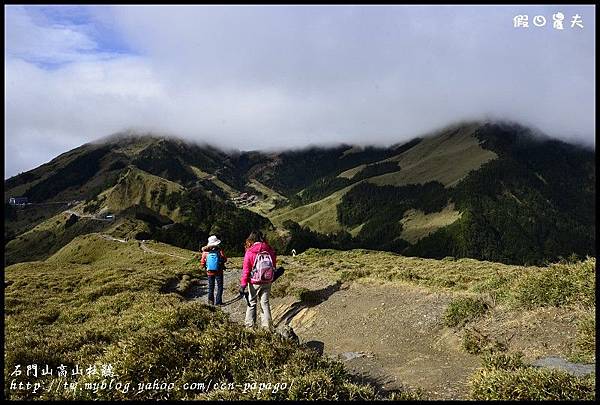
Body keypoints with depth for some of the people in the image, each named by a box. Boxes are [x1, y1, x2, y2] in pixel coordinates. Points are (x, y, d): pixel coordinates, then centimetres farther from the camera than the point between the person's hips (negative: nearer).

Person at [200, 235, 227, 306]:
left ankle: (211, 301, 22)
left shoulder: (205, 252, -10)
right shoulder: (219, 251, -17)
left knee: (211, 287, 18)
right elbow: (225, 260, -6)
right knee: (220, 287, 11)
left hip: (209, 272, 2)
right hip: (218, 272, -2)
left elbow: (202, 263, -4)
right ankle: (218, 302, 7)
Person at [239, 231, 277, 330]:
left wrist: (243, 285, -6)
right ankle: (267, 326, 15)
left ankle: (249, 325, 17)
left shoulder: (249, 252, -12)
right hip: (267, 282, 3)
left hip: (254, 283, -3)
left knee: (251, 303, 12)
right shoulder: (270, 251, -3)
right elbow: (274, 266, 7)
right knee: (265, 303, 13)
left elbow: (246, 270, -11)